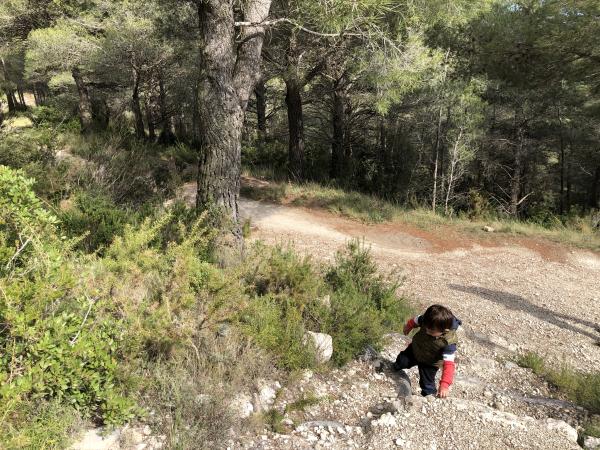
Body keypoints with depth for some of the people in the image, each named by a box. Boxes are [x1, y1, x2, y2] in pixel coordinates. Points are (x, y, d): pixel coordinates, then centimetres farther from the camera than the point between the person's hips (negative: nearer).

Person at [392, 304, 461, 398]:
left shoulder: (448, 342, -41)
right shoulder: (427, 321, -31)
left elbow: (448, 364, -43)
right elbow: (415, 321, -7)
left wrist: (444, 385, -52)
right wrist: (408, 327, 14)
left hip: (430, 364, -3)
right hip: (415, 349, 3)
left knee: (427, 384, 7)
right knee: (402, 360, 17)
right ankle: (396, 367, 51)